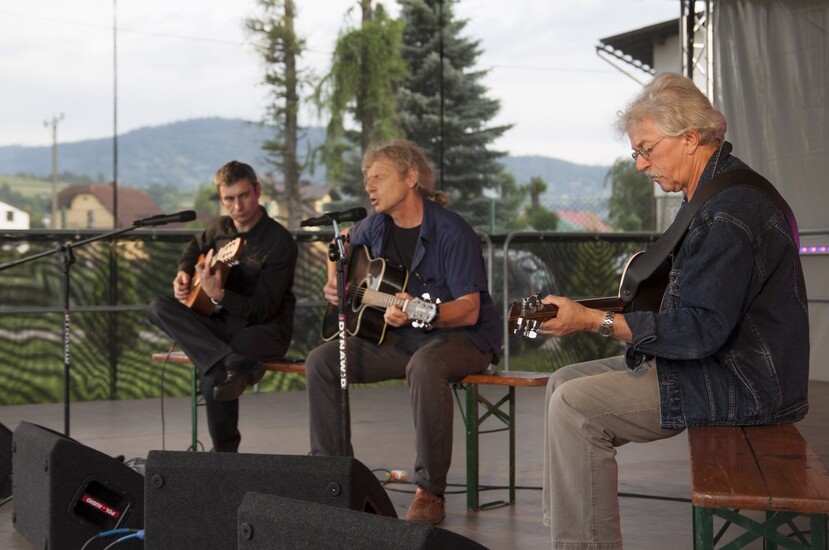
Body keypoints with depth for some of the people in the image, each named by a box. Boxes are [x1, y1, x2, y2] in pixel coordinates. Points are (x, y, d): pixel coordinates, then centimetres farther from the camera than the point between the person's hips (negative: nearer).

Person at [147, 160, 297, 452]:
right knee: (158, 307, -20)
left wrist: (218, 295, -35)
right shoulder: (220, 228, 6)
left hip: (266, 329, -8)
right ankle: (232, 364, -39)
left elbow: (264, 310, -20)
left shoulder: (279, 242, -15)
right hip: (223, 323, 8)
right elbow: (195, 247, 32)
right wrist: (183, 273, 10)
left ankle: (226, 452, -23)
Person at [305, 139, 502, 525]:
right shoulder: (376, 226, 5)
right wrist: (334, 281, 12)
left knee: (424, 366, -40)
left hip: (461, 337, -7)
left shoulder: (451, 231, -17)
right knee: (321, 360, -7)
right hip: (398, 338, 7)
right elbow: (345, 243, 30)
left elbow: (469, 309, -22)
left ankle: (430, 492, -30)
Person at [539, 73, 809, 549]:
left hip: (746, 384, -11)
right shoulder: (721, 188, 13)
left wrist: (596, 321, -24)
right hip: (724, 362, 11)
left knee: (574, 407, -20)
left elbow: (703, 331, -26)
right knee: (565, 382, 10)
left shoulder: (730, 210, -22)